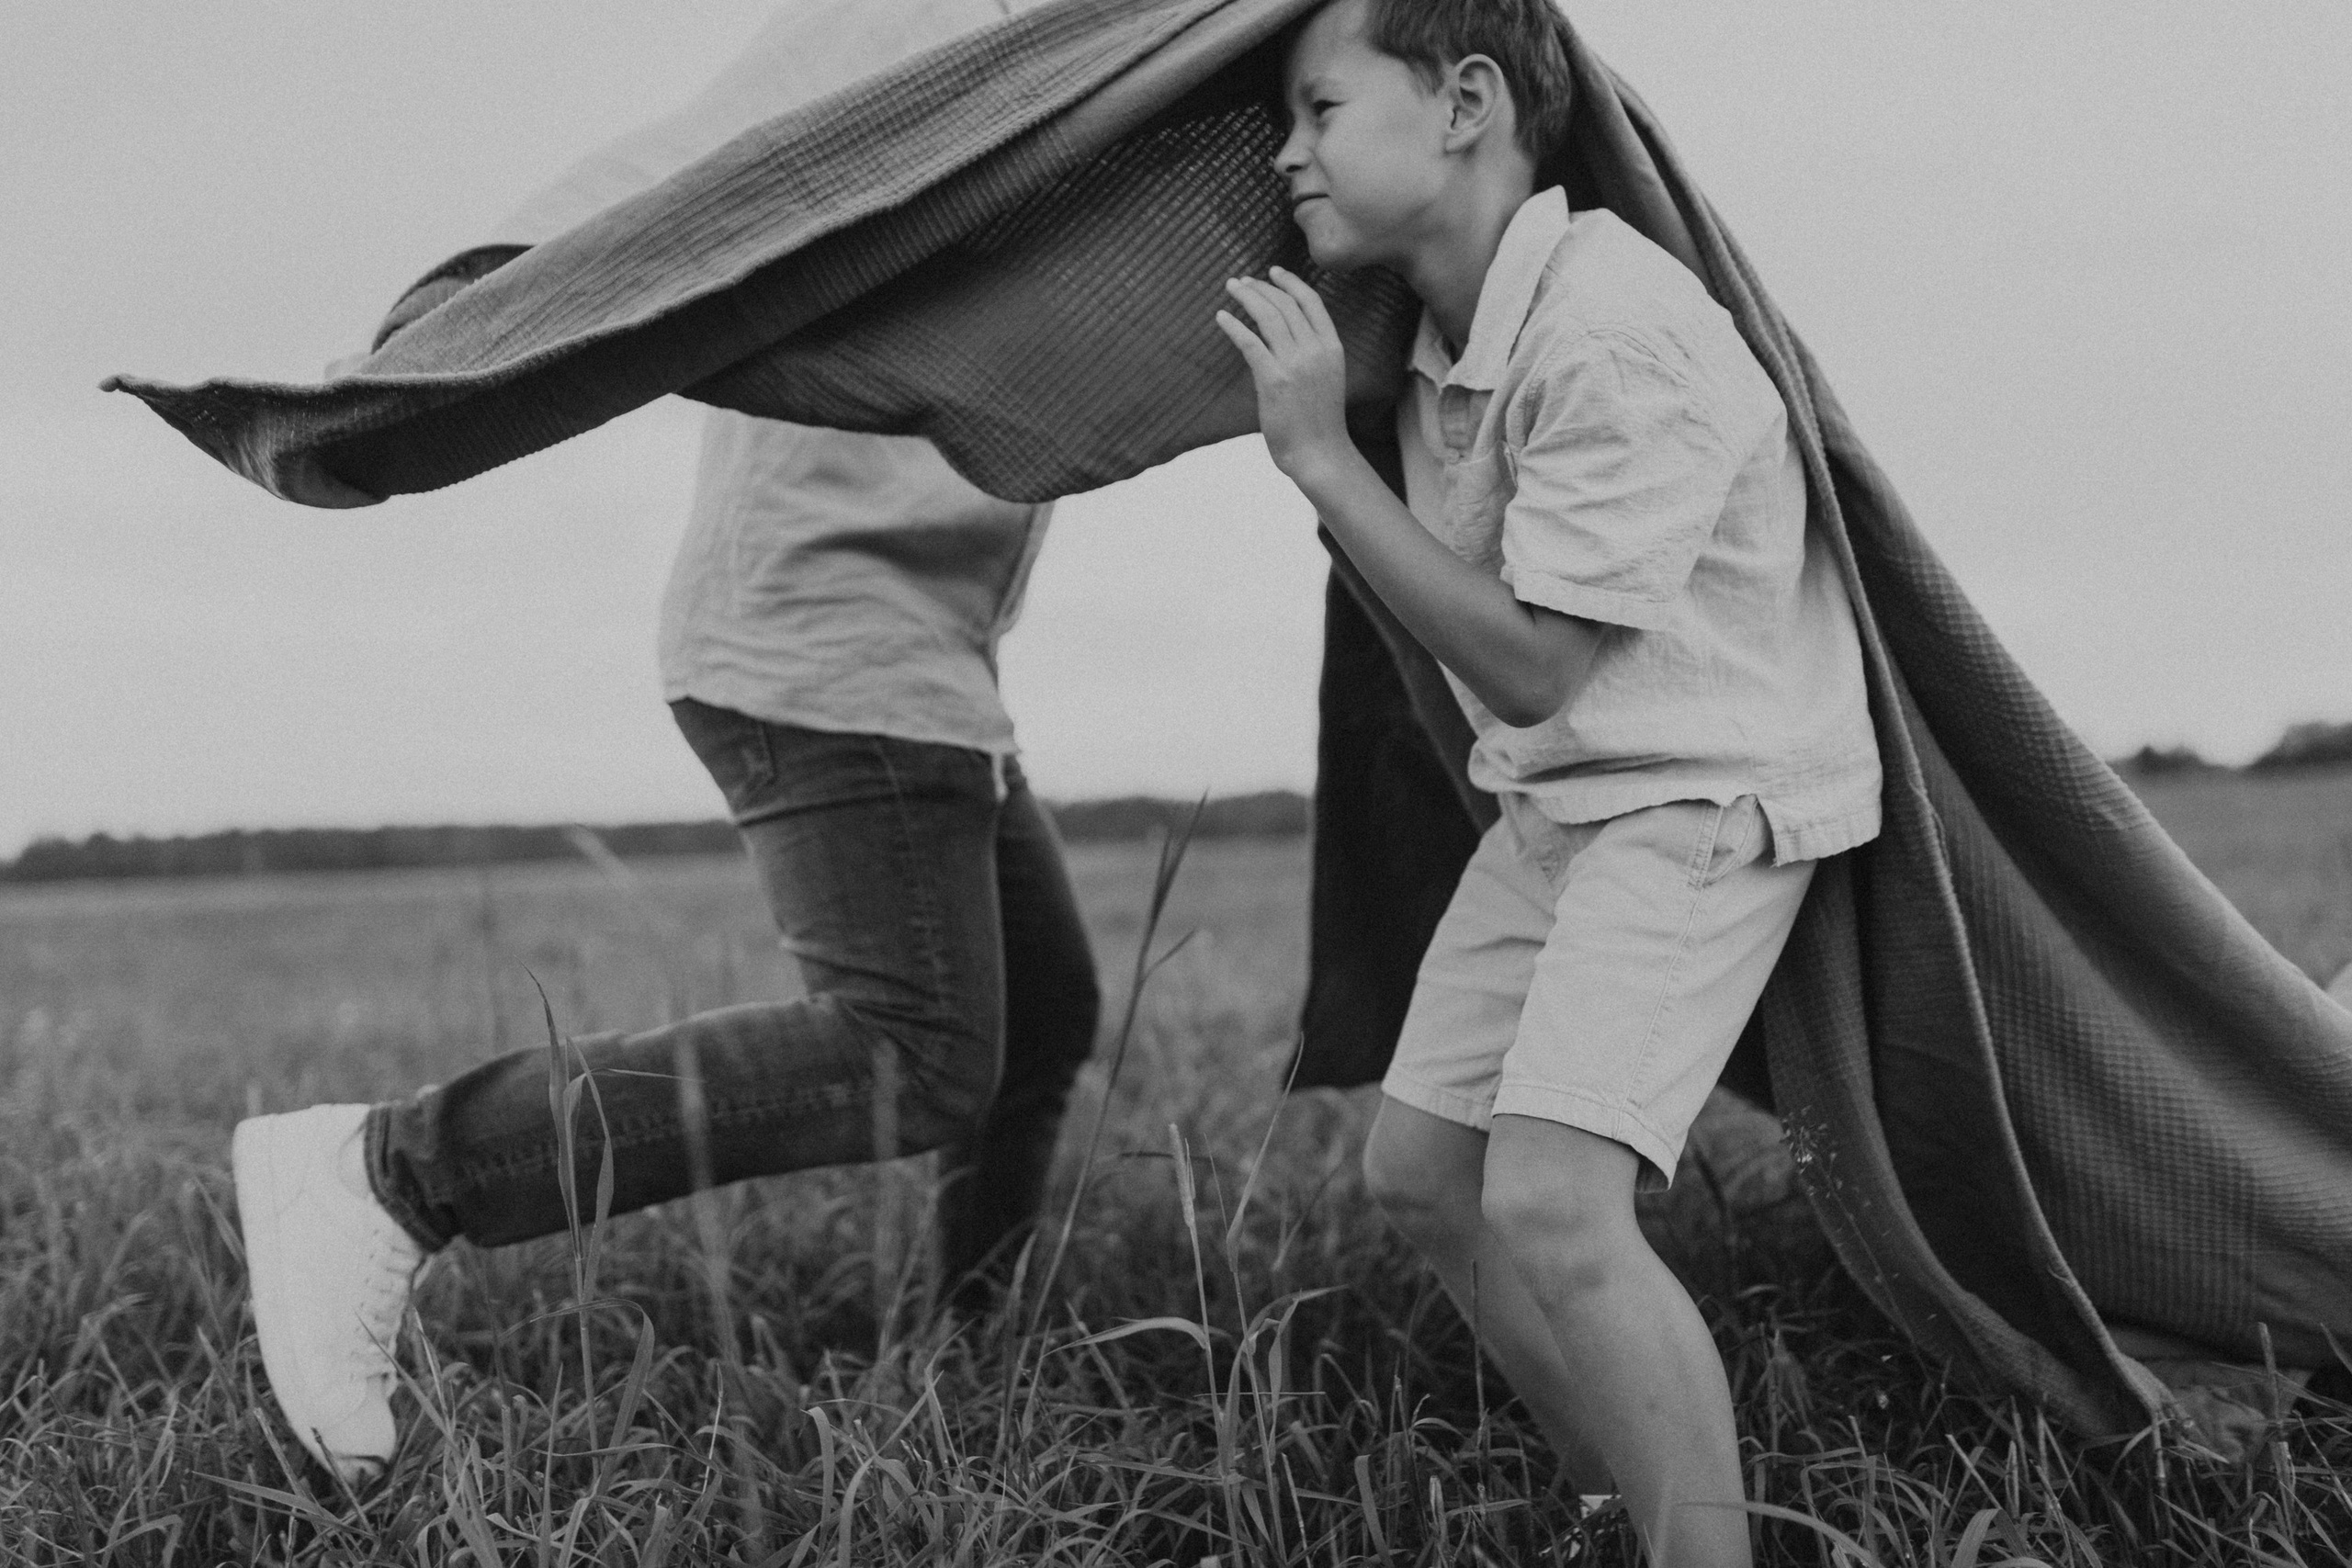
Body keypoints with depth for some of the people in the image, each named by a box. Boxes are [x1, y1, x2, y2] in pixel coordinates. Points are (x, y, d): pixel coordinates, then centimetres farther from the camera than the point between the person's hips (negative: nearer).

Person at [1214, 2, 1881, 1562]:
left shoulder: (1614, 339, -26)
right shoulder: (1447, 328, 2)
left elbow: (1528, 666, -24)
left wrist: (1321, 454, -23)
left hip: (1706, 798, -9)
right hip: (1556, 799, 9)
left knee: (1551, 1202, -23)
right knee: (1423, 1167, 10)